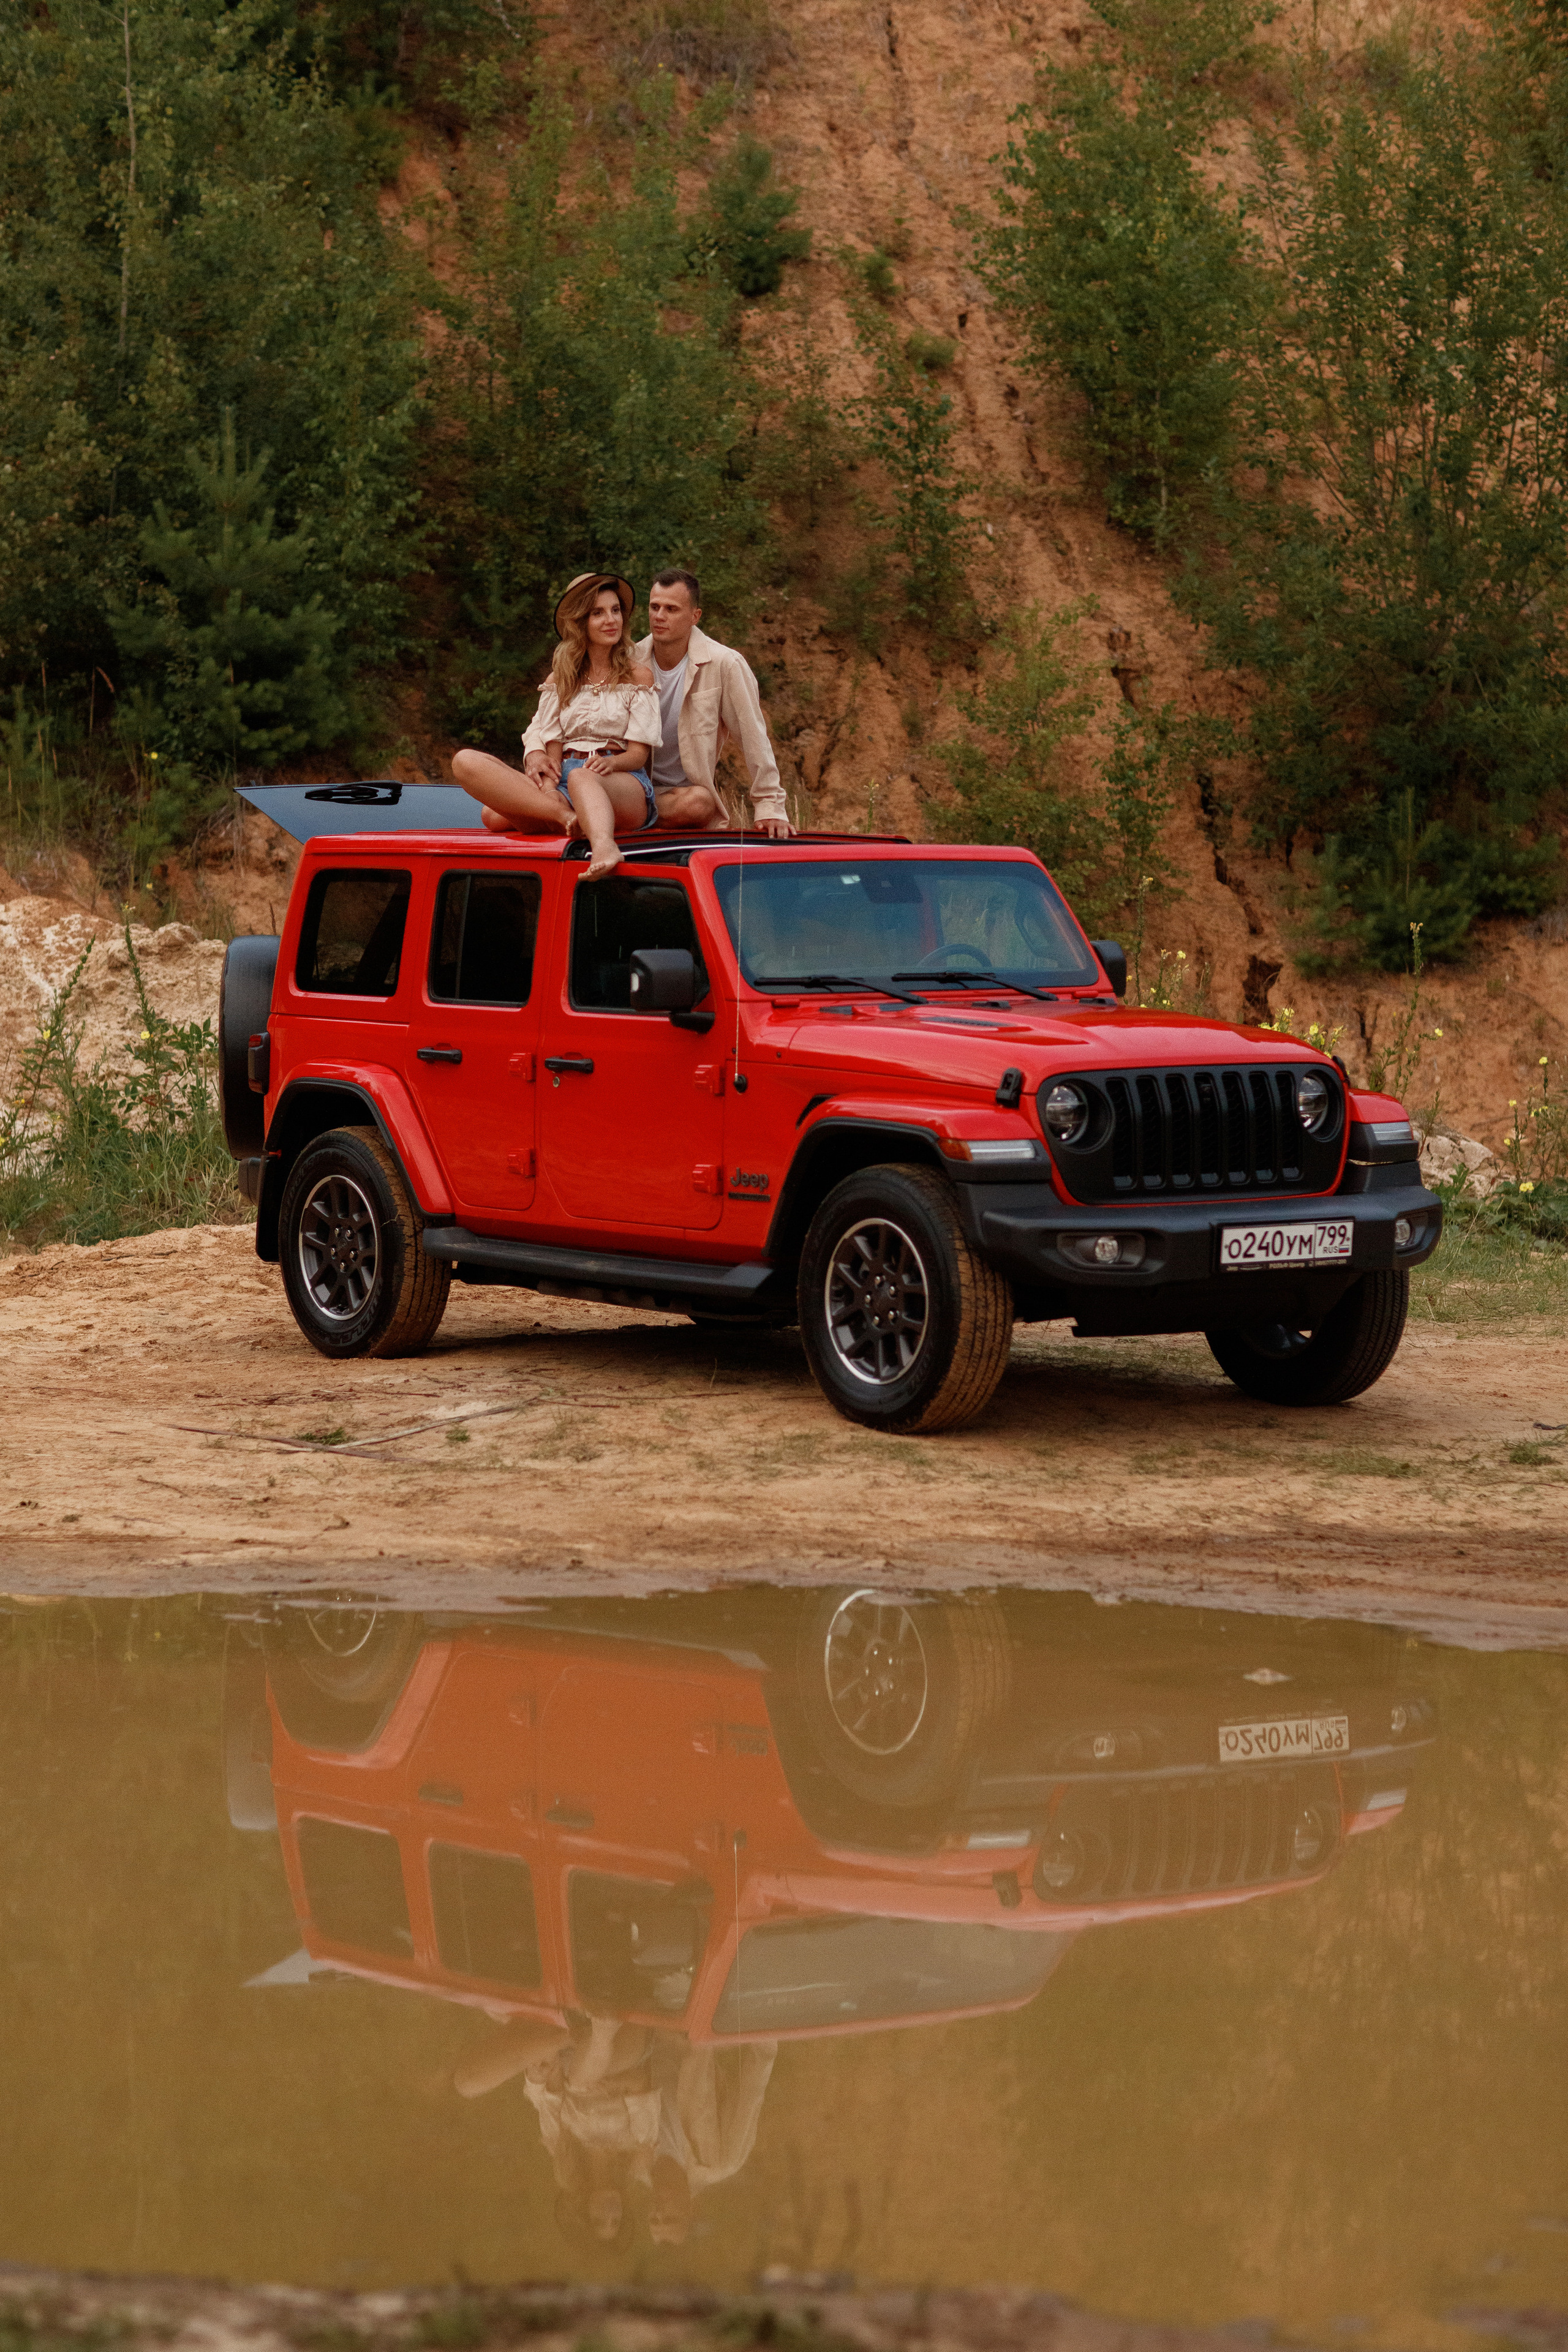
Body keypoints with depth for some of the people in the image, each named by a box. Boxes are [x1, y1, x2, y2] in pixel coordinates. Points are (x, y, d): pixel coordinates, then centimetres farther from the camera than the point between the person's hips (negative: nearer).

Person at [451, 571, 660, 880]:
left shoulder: (637, 675, 14)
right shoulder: (560, 679, 22)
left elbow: (639, 754, 5)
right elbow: (553, 750, 10)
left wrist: (611, 762, -19)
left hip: (624, 783, -4)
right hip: (562, 784, 4)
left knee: (582, 778, -44)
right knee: (466, 762, -22)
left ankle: (603, 845, -78)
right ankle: (563, 812, -40)